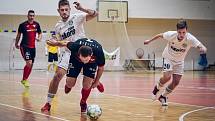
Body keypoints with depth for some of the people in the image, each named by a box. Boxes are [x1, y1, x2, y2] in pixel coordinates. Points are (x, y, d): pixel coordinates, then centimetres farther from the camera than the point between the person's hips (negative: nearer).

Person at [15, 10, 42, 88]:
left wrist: (39, 38, -5)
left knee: (31, 65, 9)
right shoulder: (23, 25, -6)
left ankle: (24, 80, 26)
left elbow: (40, 33, 16)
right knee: (29, 63, -18)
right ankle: (24, 79, -2)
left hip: (33, 47, 5)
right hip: (24, 46, -5)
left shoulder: (37, 24, 4)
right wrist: (16, 43, 13)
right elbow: (18, 35, 7)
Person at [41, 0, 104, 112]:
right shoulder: (58, 26, 6)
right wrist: (54, 43, -2)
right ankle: (48, 103, -6)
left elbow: (94, 14, -19)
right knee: (58, 75, -13)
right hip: (68, 52, 2)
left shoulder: (76, 17, -8)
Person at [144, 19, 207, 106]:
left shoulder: (190, 39, -31)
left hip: (179, 61, 2)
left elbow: (200, 46, -43)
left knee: (176, 82, -3)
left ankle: (163, 96, 22)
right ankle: (156, 88, 9)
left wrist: (203, 49, -67)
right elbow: (160, 35, -9)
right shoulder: (171, 35, -29)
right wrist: (149, 41, 4)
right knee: (167, 77, -23)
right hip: (169, 58, -2)